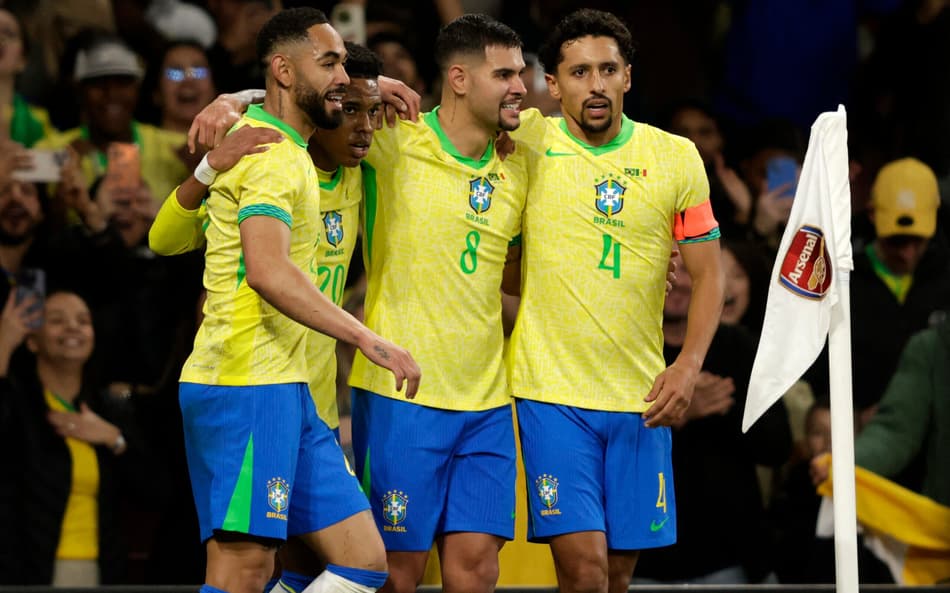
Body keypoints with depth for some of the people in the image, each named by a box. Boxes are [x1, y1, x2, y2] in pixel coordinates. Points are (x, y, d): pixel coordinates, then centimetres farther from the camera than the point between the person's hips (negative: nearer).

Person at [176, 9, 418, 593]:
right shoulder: (274, 155, -12)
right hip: (246, 387, -10)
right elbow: (267, 270, -28)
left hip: (285, 390, 10)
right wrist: (366, 338, -32)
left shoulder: (288, 150, 19)